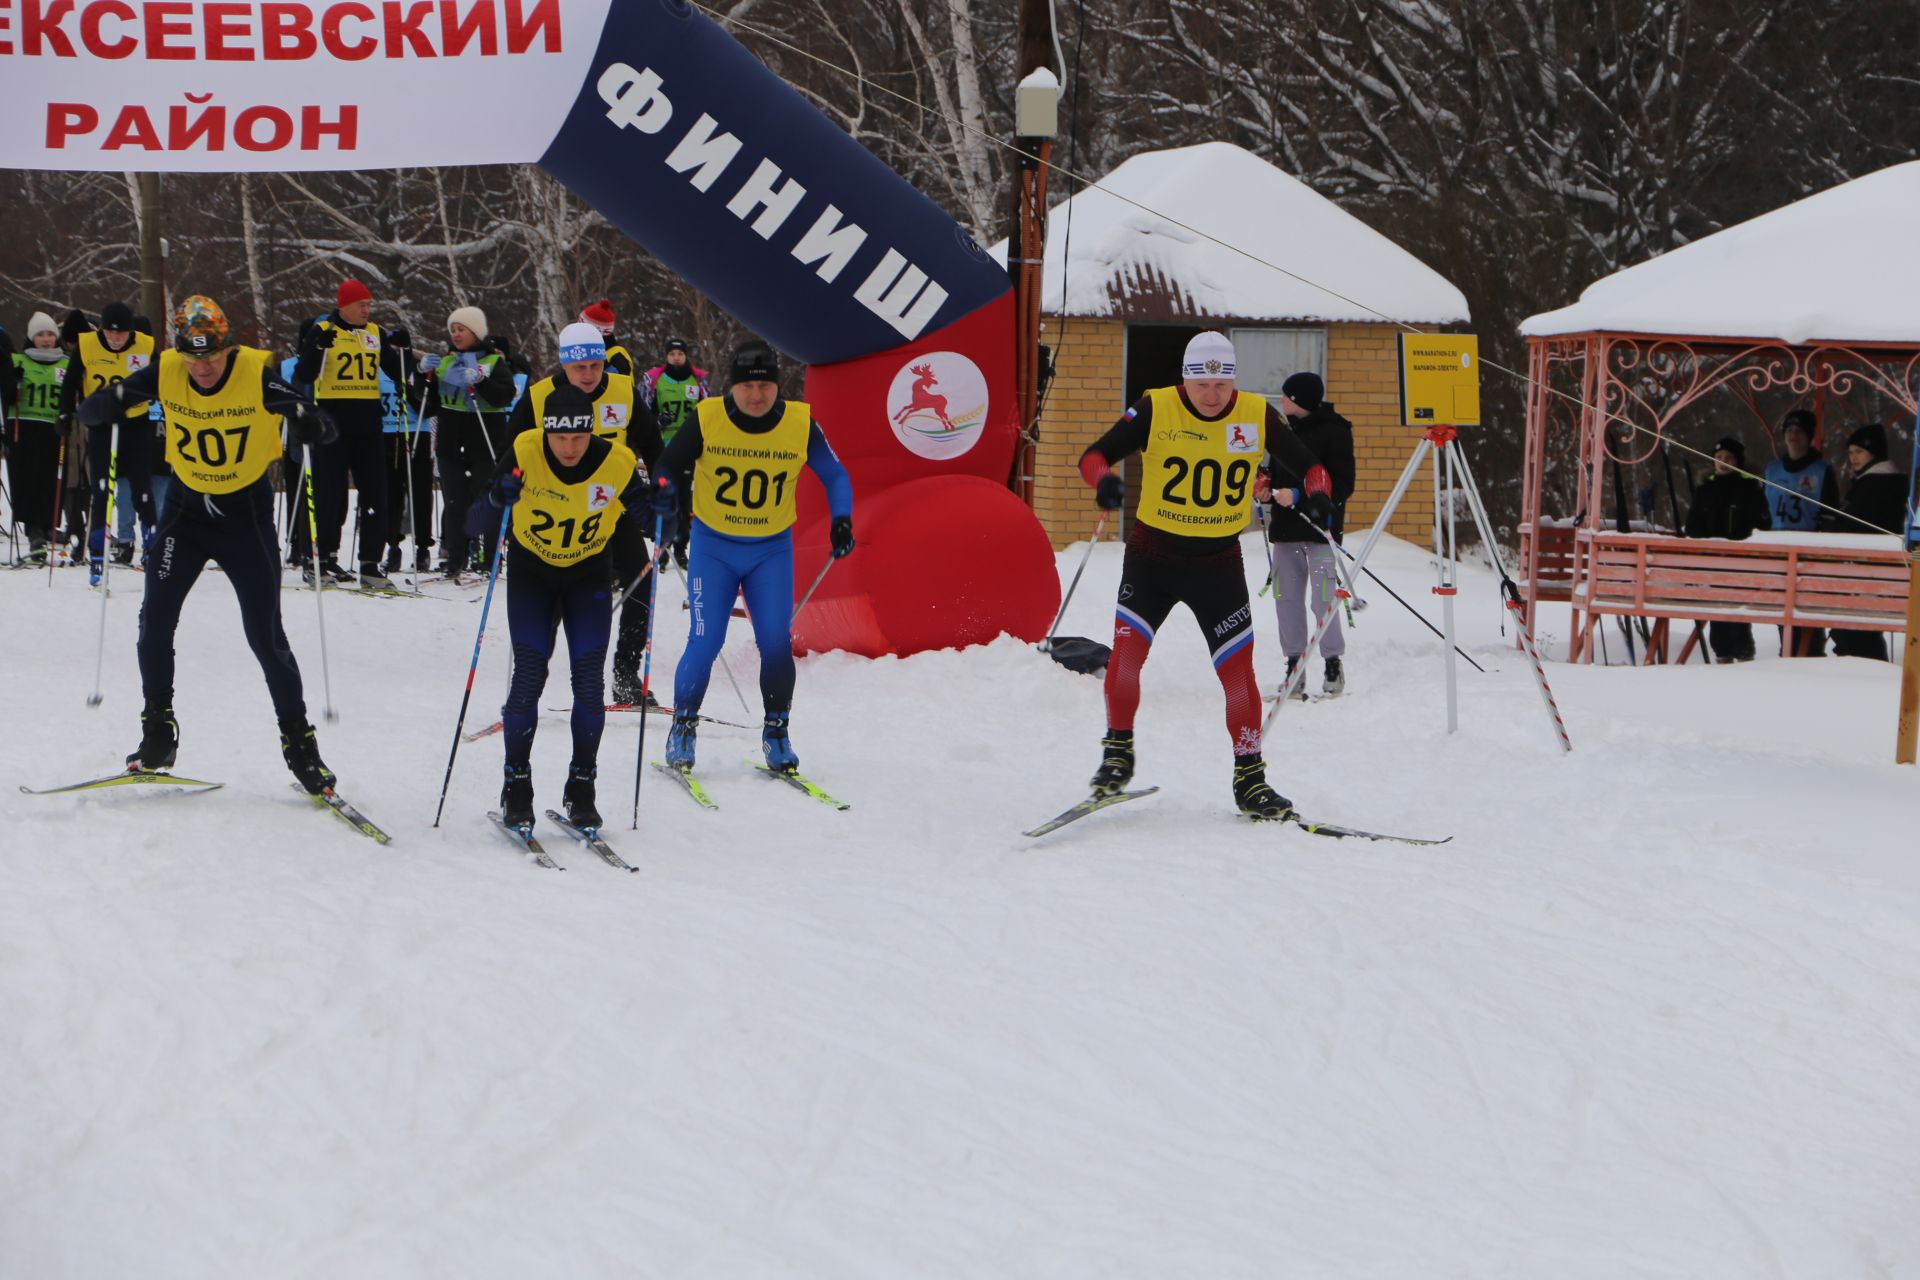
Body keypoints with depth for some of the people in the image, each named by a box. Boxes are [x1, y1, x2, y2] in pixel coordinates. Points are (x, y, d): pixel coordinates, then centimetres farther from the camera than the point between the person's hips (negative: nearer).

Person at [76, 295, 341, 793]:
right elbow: (89, 412, -8)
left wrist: (307, 422, -44)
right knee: (155, 621, -2)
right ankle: (158, 734, 14)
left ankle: (298, 741, 10)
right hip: (187, 507, 3)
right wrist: (109, 402, -32)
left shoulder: (258, 374, -21)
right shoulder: (164, 373, -13)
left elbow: (323, 431, -20)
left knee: (266, 635, -3)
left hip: (247, 512, -3)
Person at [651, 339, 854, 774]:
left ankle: (776, 730, 9)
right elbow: (668, 467, 0)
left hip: (772, 549, 1)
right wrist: (665, 496, -21)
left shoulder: (801, 424, -10)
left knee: (776, 643, -10)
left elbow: (834, 476, 5)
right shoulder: (706, 419, -13)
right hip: (713, 546, -1)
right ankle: (683, 725, 12)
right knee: (705, 642, -9)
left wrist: (841, 520, -10)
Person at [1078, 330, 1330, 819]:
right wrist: (1104, 479, -34)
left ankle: (1250, 778, 8)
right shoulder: (1155, 409, -10)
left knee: (1238, 668, -4)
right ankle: (1118, 752, 8)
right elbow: (1095, 454, -11)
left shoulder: (1257, 415, -5)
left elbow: (1309, 466, 3)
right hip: (1153, 554, -1)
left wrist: (1317, 495, -19)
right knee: (1126, 651, -14)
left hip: (1219, 562, 1)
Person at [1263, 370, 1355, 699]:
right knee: (1287, 598, 4)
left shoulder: (1334, 431, -8)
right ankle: (1294, 667, 10)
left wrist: (1298, 495, -20)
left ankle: (1333, 665, 2)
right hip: (1286, 527, 7)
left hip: (1320, 527, -7)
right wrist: (1267, 482, 6)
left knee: (1322, 599, -9)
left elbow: (1343, 484, -13)